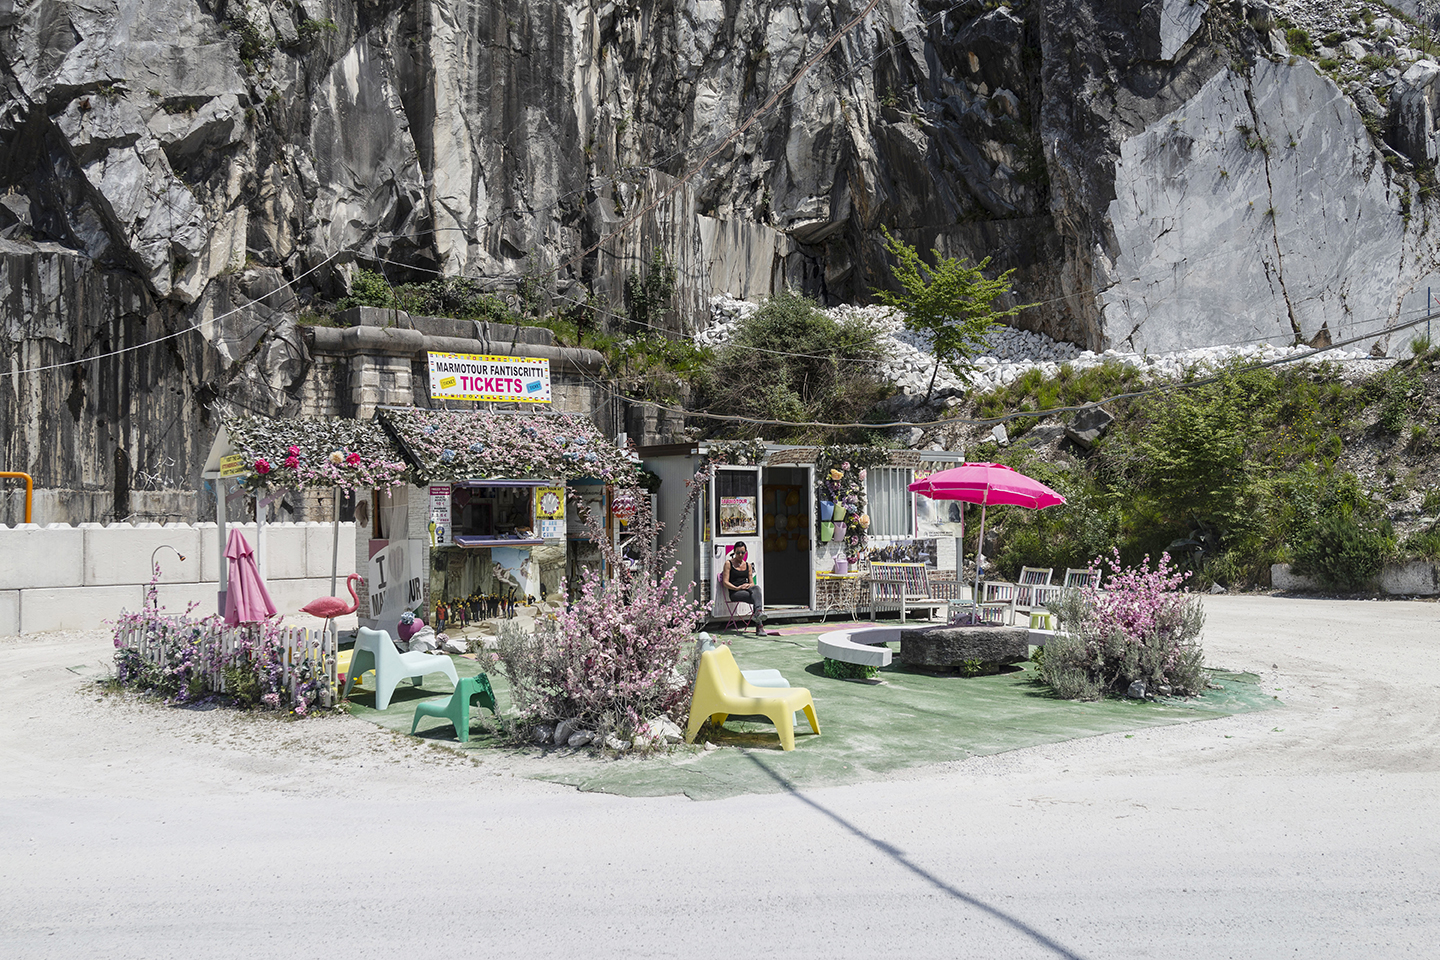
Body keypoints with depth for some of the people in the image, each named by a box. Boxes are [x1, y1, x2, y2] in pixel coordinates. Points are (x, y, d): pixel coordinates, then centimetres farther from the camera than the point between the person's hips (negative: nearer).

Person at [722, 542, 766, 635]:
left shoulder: (748, 565, 22)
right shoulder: (729, 563, 7)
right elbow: (726, 582, 0)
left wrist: (749, 585, -6)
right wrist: (737, 588, -17)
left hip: (747, 590, 4)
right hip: (735, 593, -4)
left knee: (756, 588, -36)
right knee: (756, 598, -34)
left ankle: (759, 613, -54)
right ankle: (759, 627, -47)